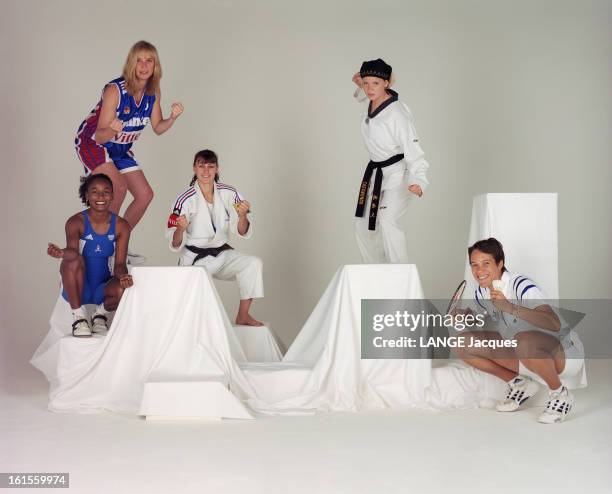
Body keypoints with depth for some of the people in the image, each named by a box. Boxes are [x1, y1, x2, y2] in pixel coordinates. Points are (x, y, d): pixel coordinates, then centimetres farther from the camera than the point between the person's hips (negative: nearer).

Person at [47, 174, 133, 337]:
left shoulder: (121, 225, -3)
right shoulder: (76, 222, -11)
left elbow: (120, 263, -9)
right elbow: (72, 250, -30)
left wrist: (123, 276, -33)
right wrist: (62, 253, -55)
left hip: (102, 289, 2)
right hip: (78, 287, -2)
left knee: (124, 289, -33)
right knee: (73, 260, -34)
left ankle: (101, 313, 4)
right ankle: (79, 318, -17)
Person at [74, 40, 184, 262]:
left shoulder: (154, 91, -10)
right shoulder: (115, 90, -29)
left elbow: (158, 128, 1)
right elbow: (99, 137, -30)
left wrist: (172, 118, -19)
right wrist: (112, 130, -53)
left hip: (120, 149, 7)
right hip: (91, 143, -7)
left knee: (145, 195, 4)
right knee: (119, 187, -28)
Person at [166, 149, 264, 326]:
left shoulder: (229, 194, -3)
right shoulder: (185, 199, -12)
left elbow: (242, 232, -2)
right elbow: (175, 244, -12)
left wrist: (242, 215, -23)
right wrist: (180, 229, -34)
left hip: (221, 252, 3)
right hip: (195, 258, -3)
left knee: (253, 263, -22)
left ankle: (243, 315, -11)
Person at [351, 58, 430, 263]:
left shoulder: (397, 114, -25)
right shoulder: (372, 104, -3)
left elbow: (414, 152, -27)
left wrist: (417, 182, -41)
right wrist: (360, 84, 7)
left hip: (398, 173, -9)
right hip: (375, 173, 9)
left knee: (388, 220, -28)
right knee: (363, 225, 14)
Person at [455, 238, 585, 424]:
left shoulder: (520, 285, -23)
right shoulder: (481, 293, -2)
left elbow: (555, 324, -36)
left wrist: (510, 307, -41)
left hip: (565, 354, -7)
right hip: (524, 356, 7)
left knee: (523, 340, -41)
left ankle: (560, 395, -15)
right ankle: (521, 385, 7)